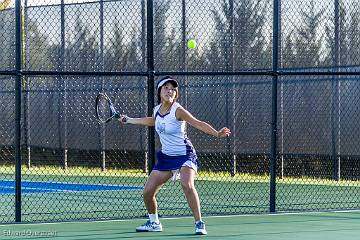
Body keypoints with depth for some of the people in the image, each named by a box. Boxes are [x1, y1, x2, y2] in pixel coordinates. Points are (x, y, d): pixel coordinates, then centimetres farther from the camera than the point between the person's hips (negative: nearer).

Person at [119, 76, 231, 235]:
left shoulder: (177, 110, -16)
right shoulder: (157, 110, 3)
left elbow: (199, 124, -22)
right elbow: (152, 121, 27)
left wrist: (217, 133, -38)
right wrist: (128, 120, 35)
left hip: (184, 155, -6)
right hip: (166, 156, 7)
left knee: (187, 185, -32)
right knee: (148, 192, 3)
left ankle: (199, 224, -23)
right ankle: (154, 223, 28)